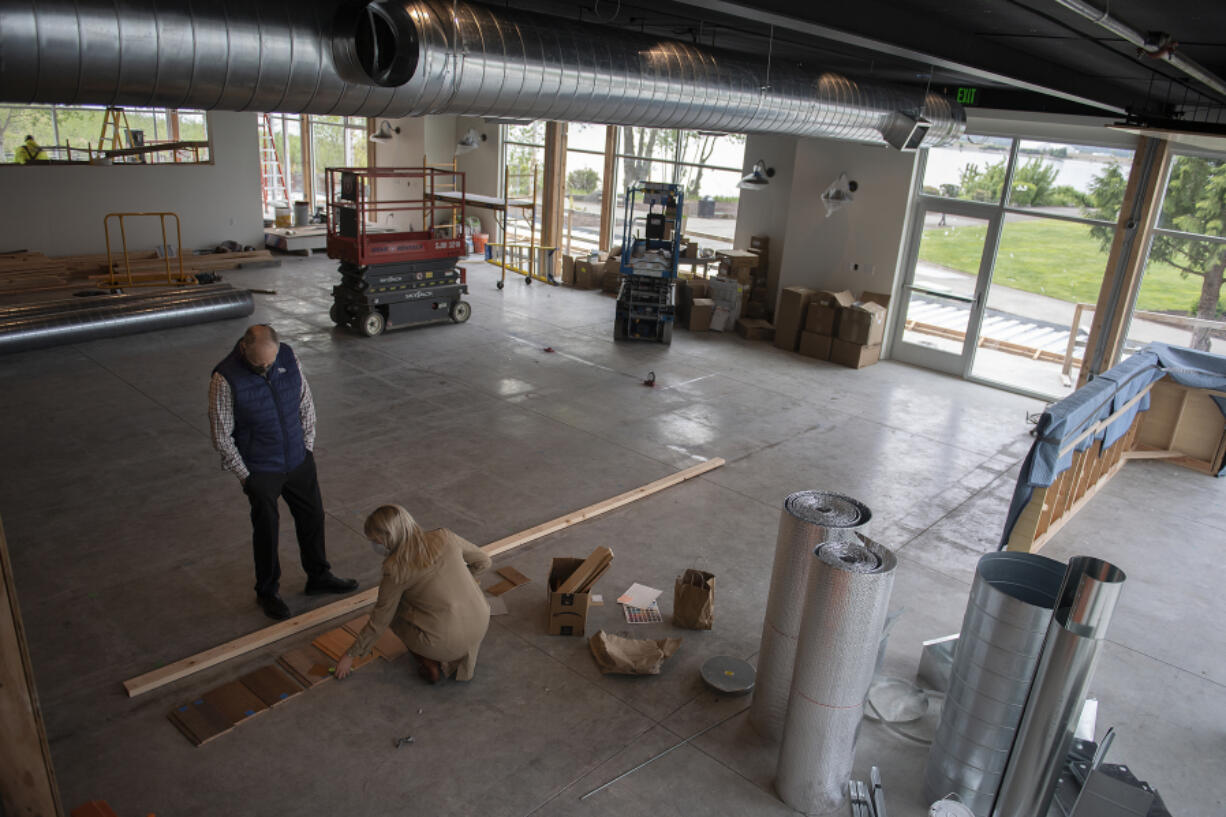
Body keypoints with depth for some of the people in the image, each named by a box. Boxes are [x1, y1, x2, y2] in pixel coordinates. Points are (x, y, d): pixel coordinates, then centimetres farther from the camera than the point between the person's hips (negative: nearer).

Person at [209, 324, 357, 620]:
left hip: (298, 460, 5)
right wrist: (245, 476, -10)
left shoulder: (288, 357, -9)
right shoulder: (225, 379, -22)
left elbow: (306, 404, 4)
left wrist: (308, 447, 4)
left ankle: (318, 577, 37)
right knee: (266, 530, 8)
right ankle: (267, 592, 30)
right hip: (260, 470, -4)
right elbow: (221, 436, -14)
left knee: (312, 516, 16)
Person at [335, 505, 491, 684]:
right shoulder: (444, 537, -2)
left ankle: (430, 664, 11)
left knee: (393, 607, 20)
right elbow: (483, 562, 12)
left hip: (445, 642, -4)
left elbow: (379, 621, 0)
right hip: (481, 629, 4)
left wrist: (351, 655, 15)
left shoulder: (395, 569, -11)